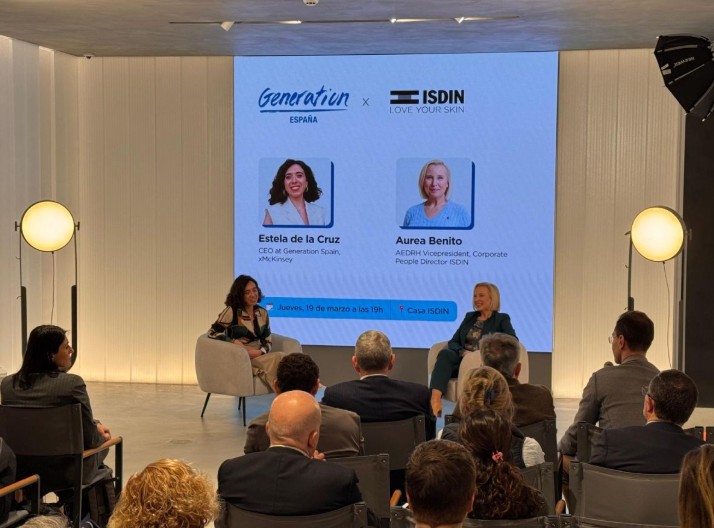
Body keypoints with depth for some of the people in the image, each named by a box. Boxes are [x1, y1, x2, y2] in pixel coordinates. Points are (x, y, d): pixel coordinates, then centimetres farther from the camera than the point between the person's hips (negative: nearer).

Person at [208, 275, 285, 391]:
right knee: (279, 357, -30)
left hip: (259, 355, 5)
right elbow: (212, 332, -7)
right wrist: (235, 342, -18)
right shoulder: (231, 311, -2)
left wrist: (260, 352, -8)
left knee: (282, 358, -30)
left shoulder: (262, 313, 13)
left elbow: (268, 342, 14)